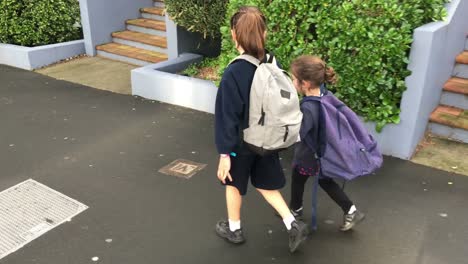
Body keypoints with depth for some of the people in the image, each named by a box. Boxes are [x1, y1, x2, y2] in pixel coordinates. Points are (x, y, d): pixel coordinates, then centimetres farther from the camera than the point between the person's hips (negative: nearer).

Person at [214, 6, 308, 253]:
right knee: (265, 184, 23)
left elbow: (227, 116, -21)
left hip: (242, 143, -5)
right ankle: (293, 225, 18)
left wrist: (224, 152, -14)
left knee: (234, 184, 19)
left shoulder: (234, 73, -25)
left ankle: (233, 229, 37)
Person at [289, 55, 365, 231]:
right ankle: (351, 211, 32)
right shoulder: (323, 95, -13)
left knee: (297, 181, 22)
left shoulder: (307, 109, -37)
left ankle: (296, 209, 49)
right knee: (324, 181, 27)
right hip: (323, 152, 7)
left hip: (308, 156, -7)